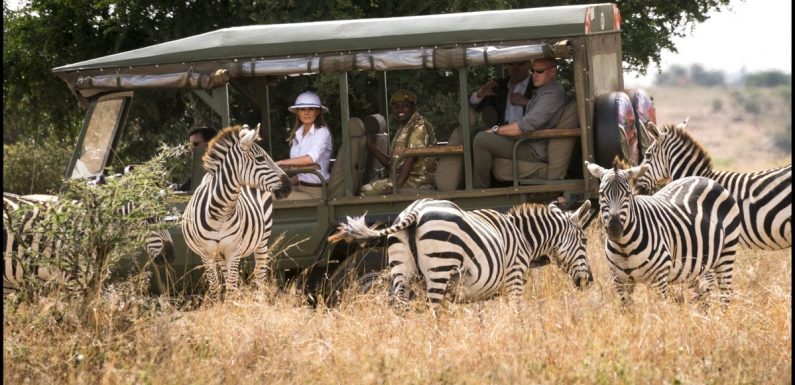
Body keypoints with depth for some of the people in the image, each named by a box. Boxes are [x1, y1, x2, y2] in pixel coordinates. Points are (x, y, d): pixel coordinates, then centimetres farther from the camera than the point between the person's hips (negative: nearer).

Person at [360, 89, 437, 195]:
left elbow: (410, 159, -19)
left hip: (417, 182, -9)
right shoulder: (403, 130, 20)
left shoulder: (419, 127, -10)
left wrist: (396, 187, -25)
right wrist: (371, 146, 8)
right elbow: (390, 163, 20)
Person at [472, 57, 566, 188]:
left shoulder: (552, 93, -18)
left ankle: (479, 190, -13)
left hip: (535, 152, -11)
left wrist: (496, 129, -15)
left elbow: (527, 125, -25)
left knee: (481, 139, -21)